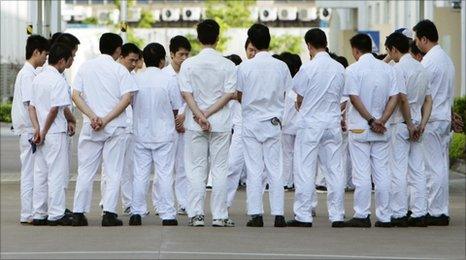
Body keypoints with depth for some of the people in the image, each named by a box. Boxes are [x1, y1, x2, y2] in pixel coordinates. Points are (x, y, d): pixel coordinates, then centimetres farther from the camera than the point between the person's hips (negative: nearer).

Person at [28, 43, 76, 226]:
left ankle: (39, 214, 13)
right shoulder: (58, 80, -13)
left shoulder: (38, 78, 13)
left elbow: (32, 107, 10)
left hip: (42, 135, 8)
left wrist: (37, 129, 2)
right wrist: (73, 121, -1)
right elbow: (57, 109, -17)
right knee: (57, 173, -3)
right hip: (56, 134, -8)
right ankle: (56, 214, -2)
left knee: (40, 174, 10)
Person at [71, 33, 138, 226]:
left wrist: (92, 116, -8)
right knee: (113, 172, 3)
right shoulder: (120, 70, -3)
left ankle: (78, 214, 7)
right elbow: (127, 98, -13)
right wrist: (106, 120, -13)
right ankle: (109, 213, -4)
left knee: (85, 171, 9)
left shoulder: (85, 67, 6)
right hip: (115, 127, -3)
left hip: (90, 127, 3)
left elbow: (75, 95, -2)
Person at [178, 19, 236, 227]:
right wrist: (208, 114, -9)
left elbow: (186, 93, -9)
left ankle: (196, 214, 3)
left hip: (194, 125, 0)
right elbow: (229, 94, -8)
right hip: (221, 124, 0)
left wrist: (200, 115, -12)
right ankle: (219, 215, 4)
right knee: (219, 170, 5)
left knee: (196, 170, 6)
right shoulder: (227, 65, -3)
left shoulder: (189, 64, -3)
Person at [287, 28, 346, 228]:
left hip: (310, 123, -4)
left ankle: (303, 216, 1)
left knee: (305, 170, 1)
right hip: (333, 123, 5)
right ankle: (337, 215, 8)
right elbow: (339, 96, 8)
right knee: (335, 170, 7)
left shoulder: (308, 68, -12)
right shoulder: (339, 68, 2)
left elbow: (300, 99, -2)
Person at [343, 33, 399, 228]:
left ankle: (362, 215, 0)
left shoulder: (353, 69, -8)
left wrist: (371, 120, -11)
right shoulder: (387, 69, 6)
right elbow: (394, 97, 0)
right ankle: (384, 217, 7)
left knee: (361, 174, -1)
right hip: (382, 130, 4)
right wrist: (381, 121, -5)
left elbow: (355, 98, -15)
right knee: (382, 173, 7)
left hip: (360, 129, -4)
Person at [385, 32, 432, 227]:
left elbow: (403, 99, -19)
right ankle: (419, 214, 7)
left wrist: (410, 126, -12)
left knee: (398, 171, -4)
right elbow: (428, 100, 11)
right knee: (417, 171, 7)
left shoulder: (398, 68, -12)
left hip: (401, 124, -7)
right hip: (416, 124, 8)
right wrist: (422, 124, 5)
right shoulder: (421, 68, 14)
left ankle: (398, 214, -3)